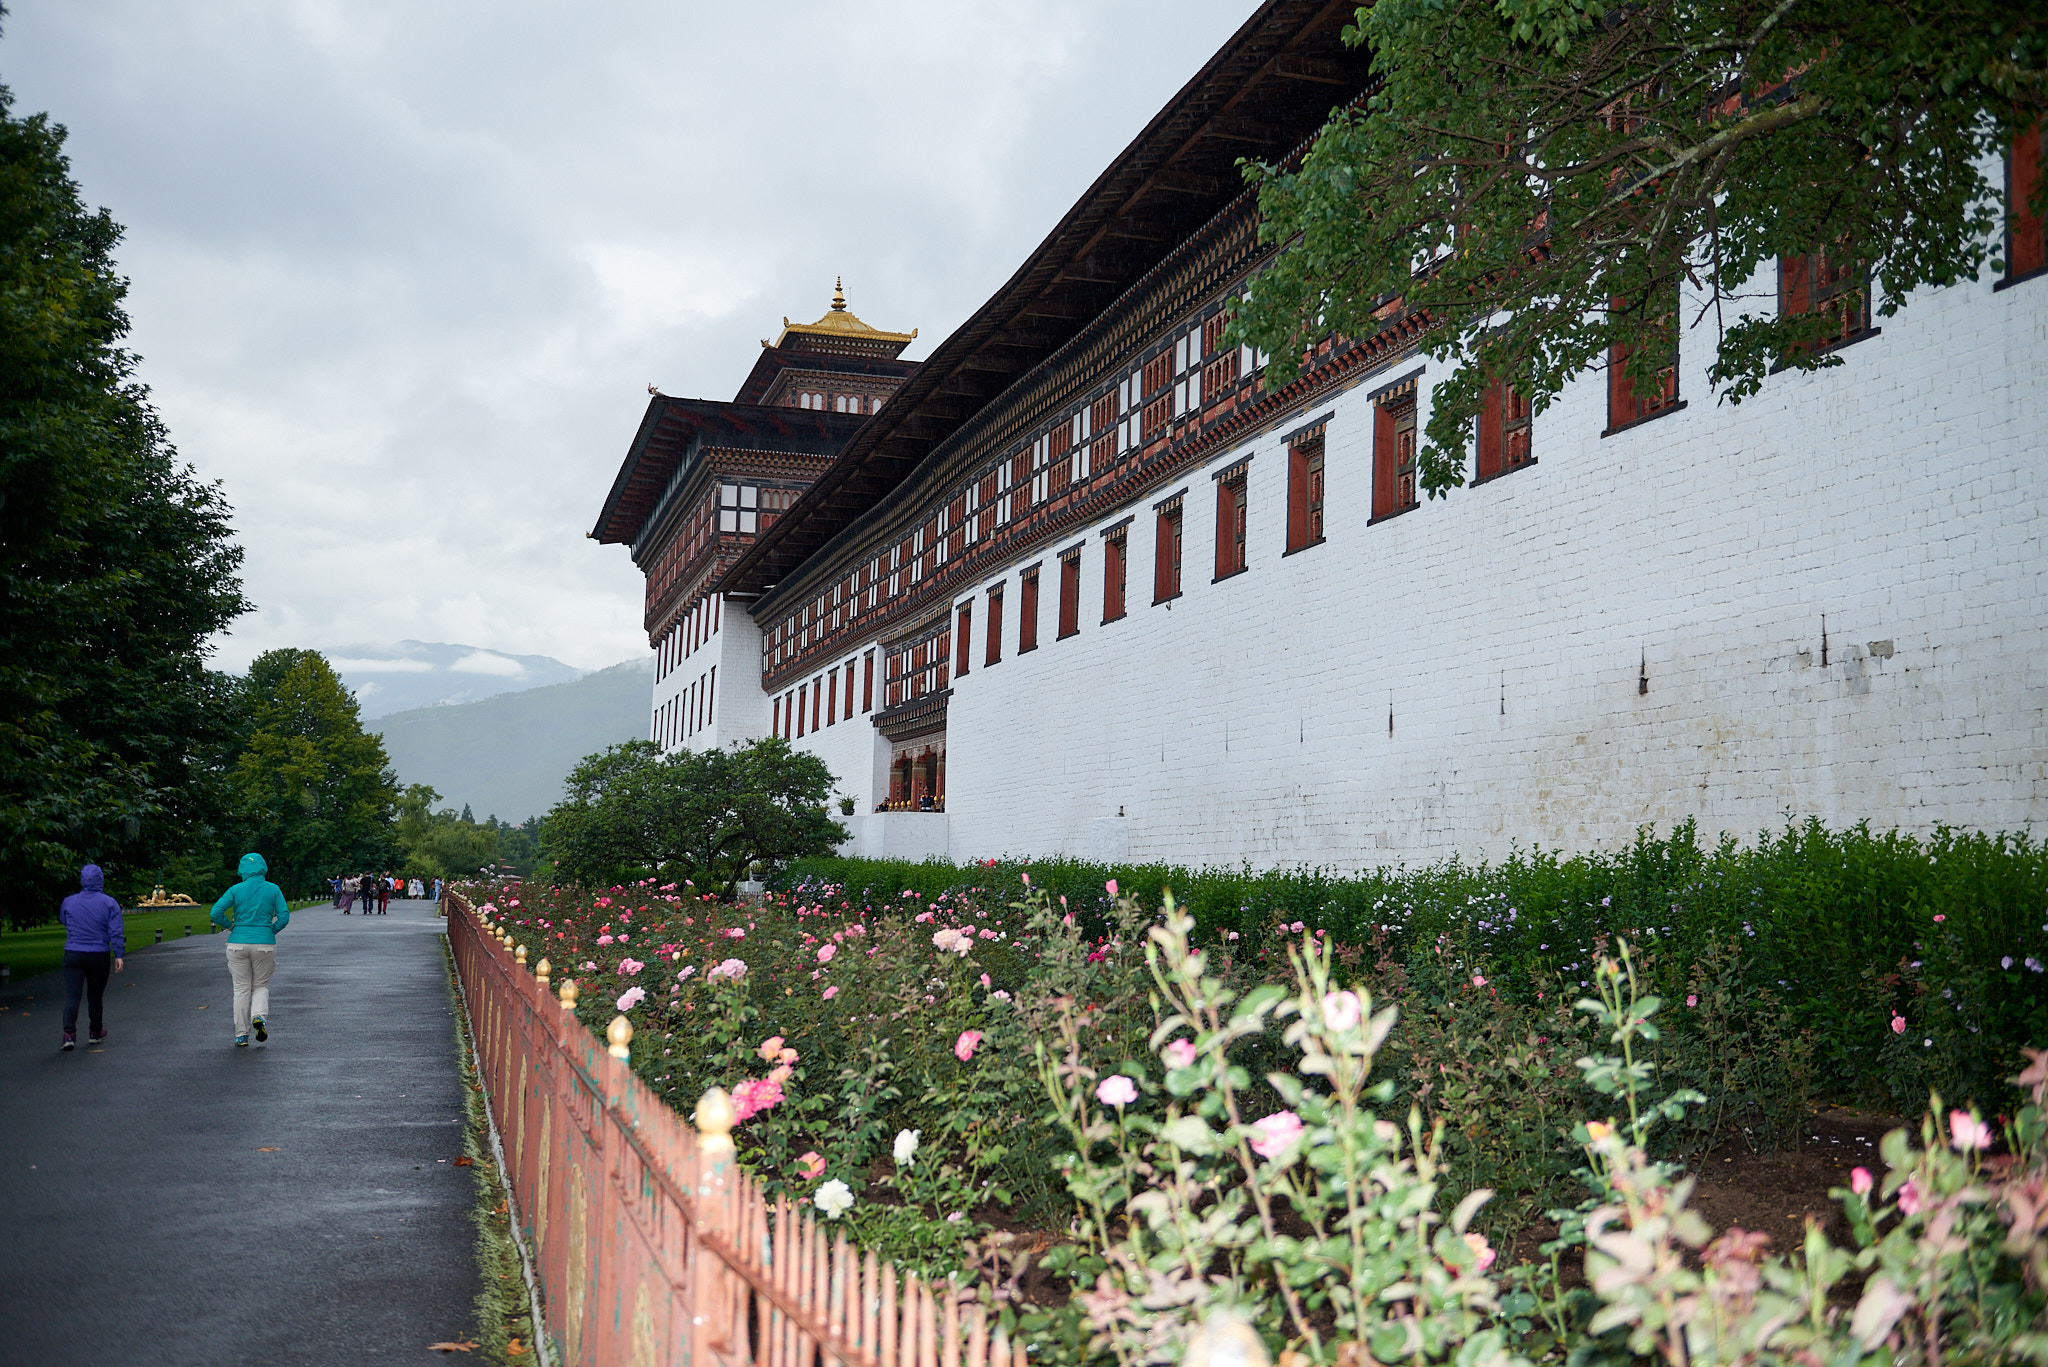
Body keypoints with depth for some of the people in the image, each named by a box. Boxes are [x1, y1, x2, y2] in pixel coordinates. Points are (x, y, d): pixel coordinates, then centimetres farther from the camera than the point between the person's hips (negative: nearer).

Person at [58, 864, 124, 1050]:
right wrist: (119, 955, -2)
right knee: (95, 995, 13)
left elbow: (63, 920, 20)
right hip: (99, 956, 0)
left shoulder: (69, 902, 1)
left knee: (71, 995, -3)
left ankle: (69, 1034, -17)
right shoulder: (109, 903, -4)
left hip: (73, 955, 0)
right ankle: (96, 1033, 26)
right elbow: (115, 932, -6)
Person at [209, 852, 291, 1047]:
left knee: (241, 988, 8)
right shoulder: (273, 889, 0)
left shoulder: (236, 890, -1)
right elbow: (284, 917, -6)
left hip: (238, 943, 0)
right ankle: (259, 1015, -13)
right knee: (261, 985, 16)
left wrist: (231, 926, 9)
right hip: (264, 943, 0)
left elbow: (216, 913, -7)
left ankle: (241, 1035, 7)